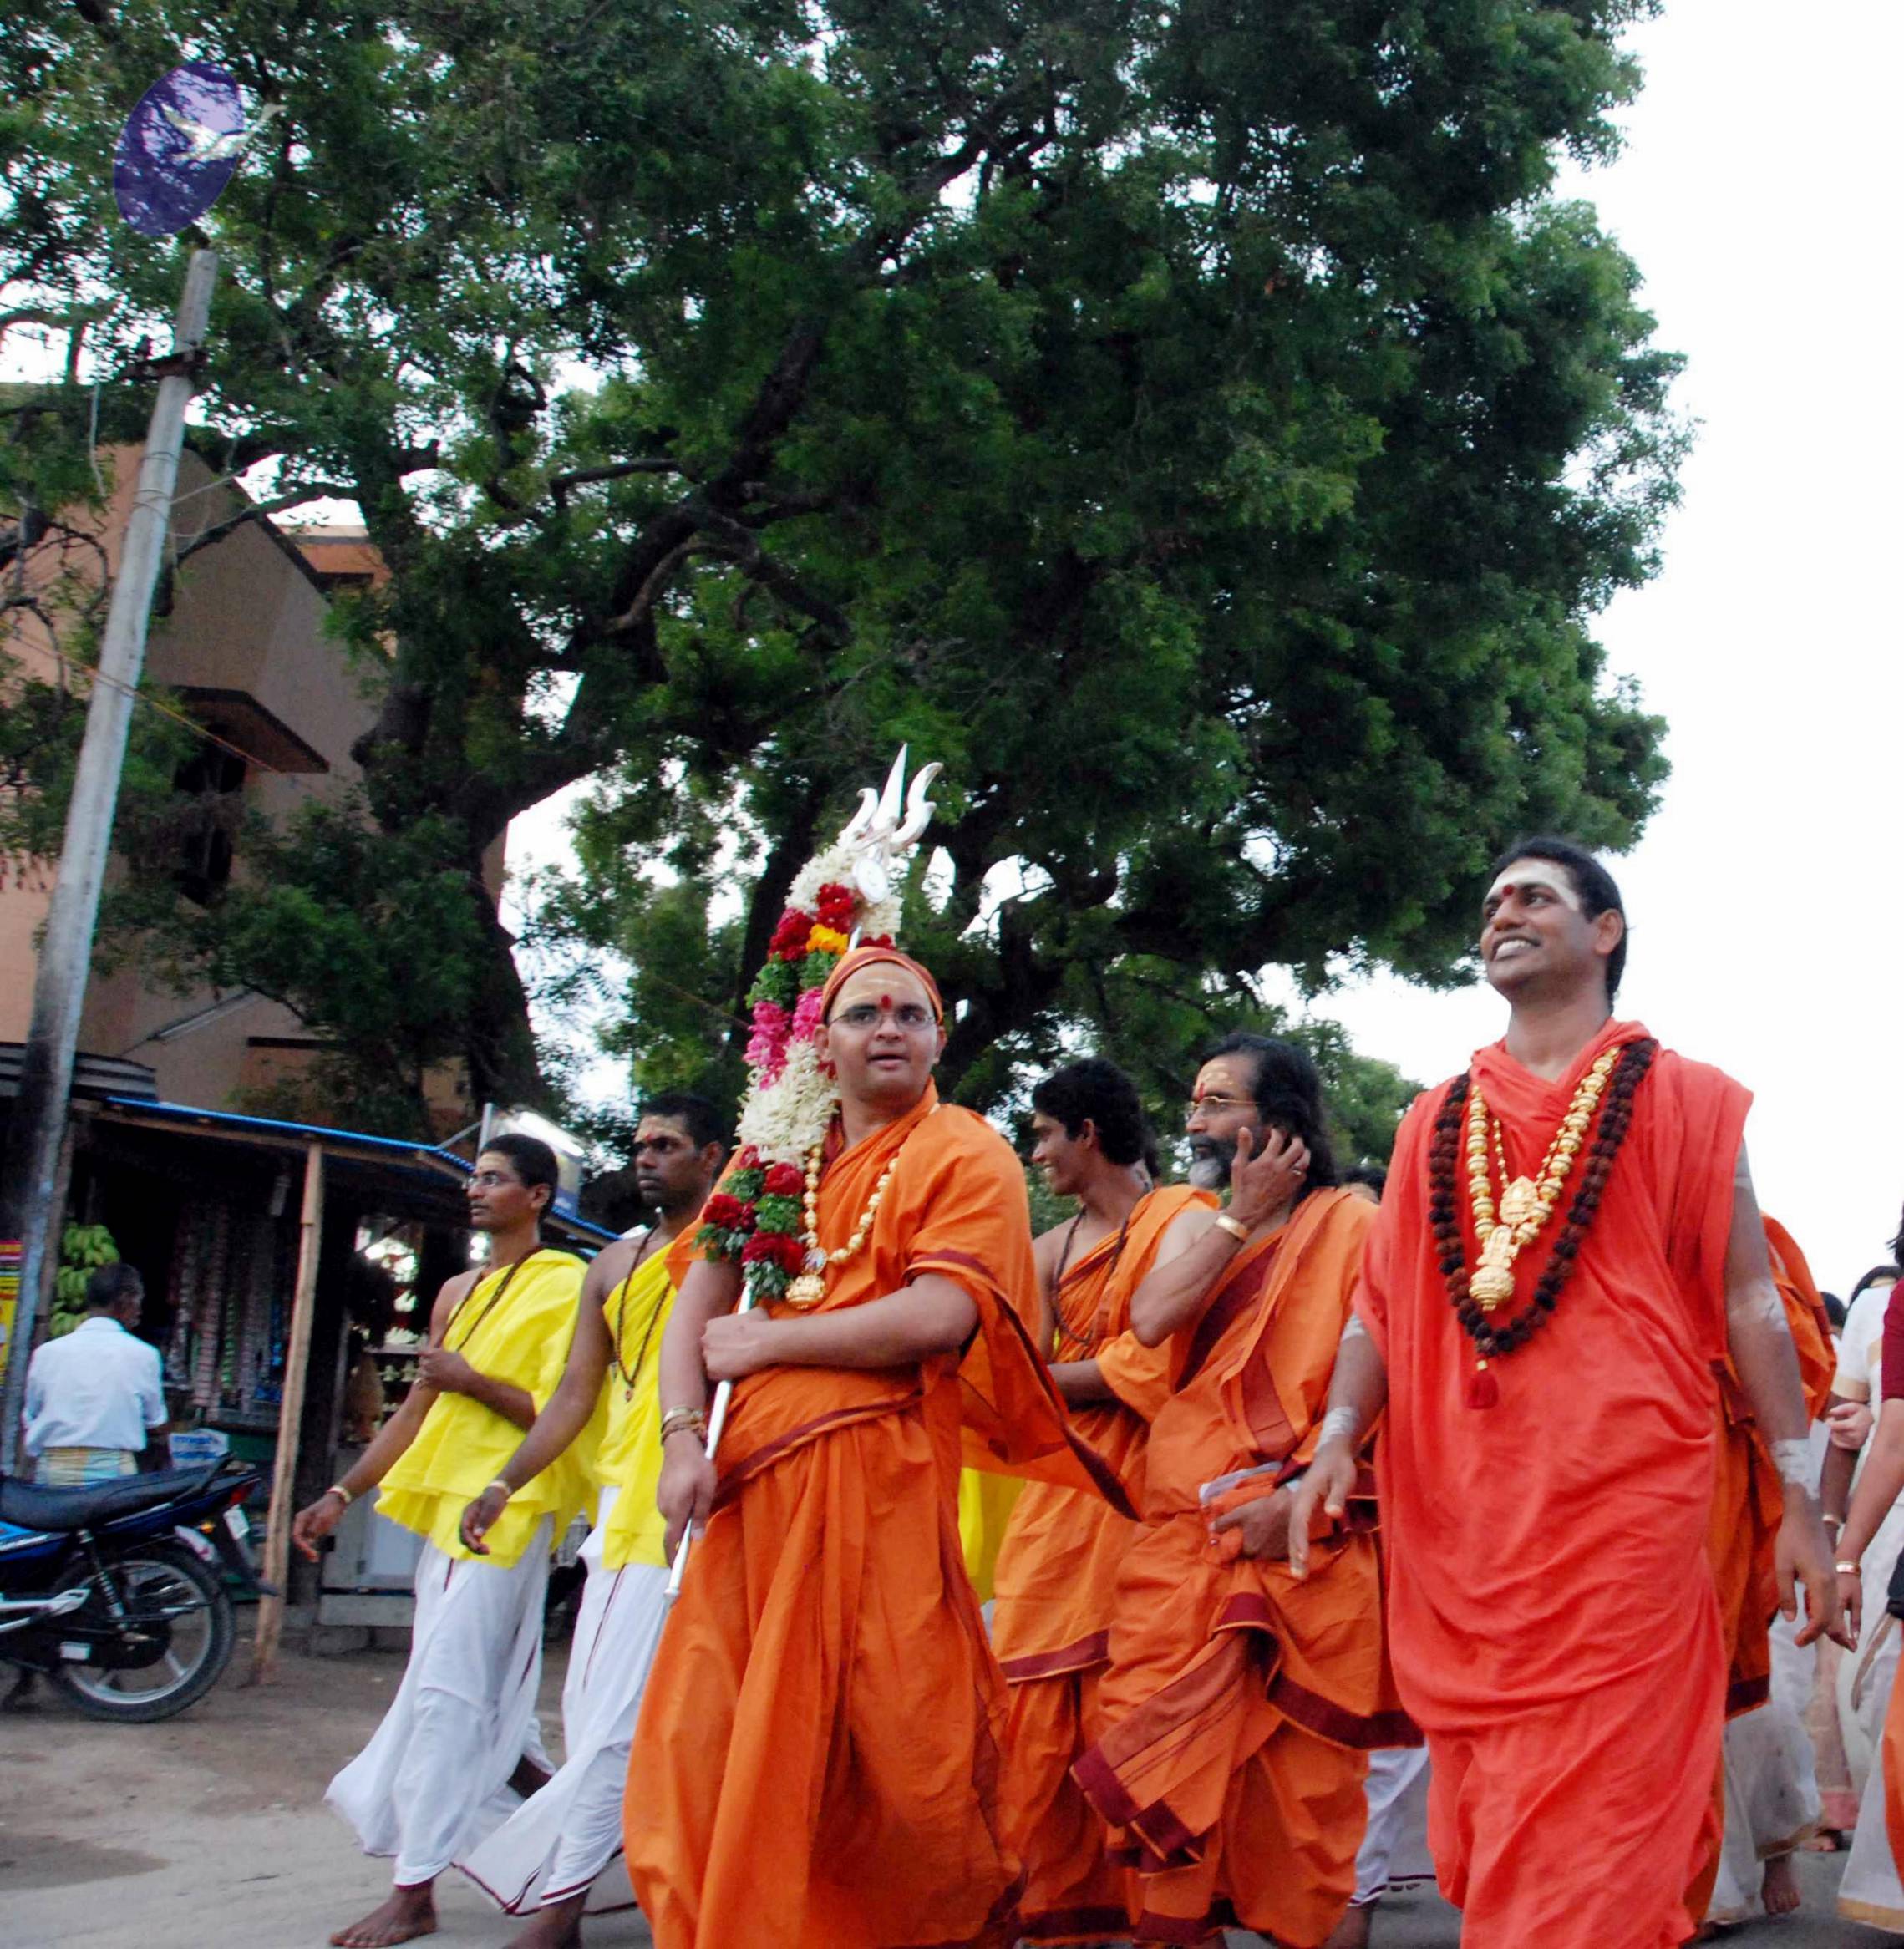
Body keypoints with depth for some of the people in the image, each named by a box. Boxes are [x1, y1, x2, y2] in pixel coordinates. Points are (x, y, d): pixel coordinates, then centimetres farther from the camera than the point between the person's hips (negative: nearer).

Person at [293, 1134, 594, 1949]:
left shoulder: (567, 1286, -6)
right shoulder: (458, 1293, 19)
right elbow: (416, 1410, 21)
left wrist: (471, 1380, -17)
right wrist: (341, 1494, 16)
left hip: (508, 1511, -8)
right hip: (446, 1508, 8)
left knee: (445, 1690, -10)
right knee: (479, 1700, 11)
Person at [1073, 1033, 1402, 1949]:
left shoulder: (1351, 1224, 1)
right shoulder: (1196, 1225, 17)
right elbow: (1150, 1321, -2)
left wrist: (1303, 1496, -16)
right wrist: (1242, 1215, -2)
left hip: (1304, 1542, -4)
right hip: (1180, 1538, 5)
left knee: (1301, 1772, 1)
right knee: (1168, 1764, 2)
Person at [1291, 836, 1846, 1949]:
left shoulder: (1685, 1101, 8)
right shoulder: (1436, 1124, 17)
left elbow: (1748, 1302, 4)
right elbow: (1383, 1304, 14)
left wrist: (1801, 1501, 0)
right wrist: (1340, 1436, -3)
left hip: (1623, 1513, -4)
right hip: (1458, 1523, 4)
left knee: (1583, 1850, -7)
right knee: (1485, 1838, 10)